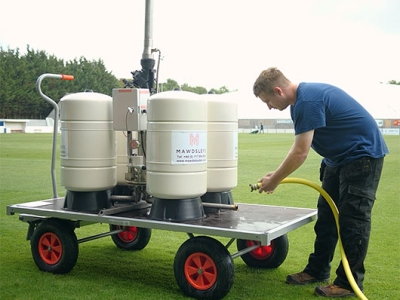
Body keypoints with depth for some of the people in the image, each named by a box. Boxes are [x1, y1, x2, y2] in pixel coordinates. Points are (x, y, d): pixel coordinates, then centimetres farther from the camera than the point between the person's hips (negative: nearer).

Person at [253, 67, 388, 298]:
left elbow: (300, 153, -25)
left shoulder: (307, 101, -26)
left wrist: (274, 181, -13)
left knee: (353, 218, -7)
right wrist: (277, 175, 9)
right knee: (327, 214, 11)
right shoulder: (302, 98, 6)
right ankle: (317, 270, 20)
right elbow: (299, 148, 12)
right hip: (339, 156, 10)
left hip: (363, 154, -10)